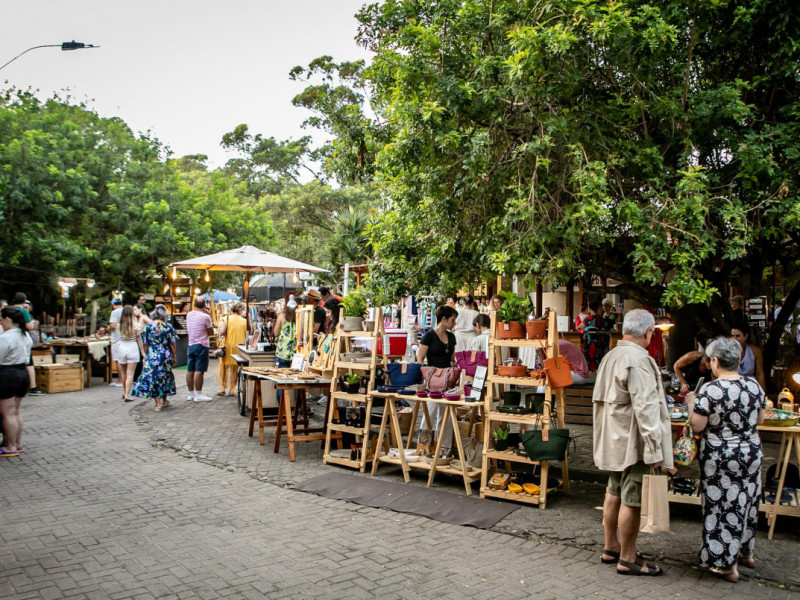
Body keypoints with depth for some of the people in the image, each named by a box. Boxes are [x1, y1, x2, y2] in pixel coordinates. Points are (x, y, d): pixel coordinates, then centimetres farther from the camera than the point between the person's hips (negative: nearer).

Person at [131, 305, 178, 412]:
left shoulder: (148, 326, -5)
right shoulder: (168, 327, -5)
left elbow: (144, 344, 0)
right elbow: (172, 344, -2)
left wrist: (145, 355, 12)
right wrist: (174, 357, 8)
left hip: (152, 356, -1)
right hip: (166, 355, 2)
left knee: (152, 378, 4)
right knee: (165, 377, 18)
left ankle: (158, 404, 2)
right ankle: (164, 400, 30)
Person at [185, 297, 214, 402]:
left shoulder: (189, 315, 7)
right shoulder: (205, 317, -12)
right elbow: (211, 332, -5)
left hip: (190, 345, 7)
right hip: (201, 346, -7)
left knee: (190, 370, 9)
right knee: (199, 371, -6)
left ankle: (191, 394, 17)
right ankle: (198, 395, -5)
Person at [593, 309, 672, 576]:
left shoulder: (610, 357, 9)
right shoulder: (638, 361, -21)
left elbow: (600, 399, 18)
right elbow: (645, 408, -24)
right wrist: (654, 449, -21)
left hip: (613, 440, 10)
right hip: (633, 443, -10)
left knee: (614, 493, 18)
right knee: (633, 500, 1)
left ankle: (611, 547, 30)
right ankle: (627, 559, 11)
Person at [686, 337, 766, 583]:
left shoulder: (710, 390, -19)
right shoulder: (754, 385, -1)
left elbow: (697, 426, -16)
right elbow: (760, 419, 9)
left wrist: (691, 404, -1)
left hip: (720, 458, -6)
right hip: (751, 452, 6)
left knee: (723, 506, 5)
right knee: (746, 502, 20)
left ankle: (727, 564, 14)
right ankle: (746, 552, 37)